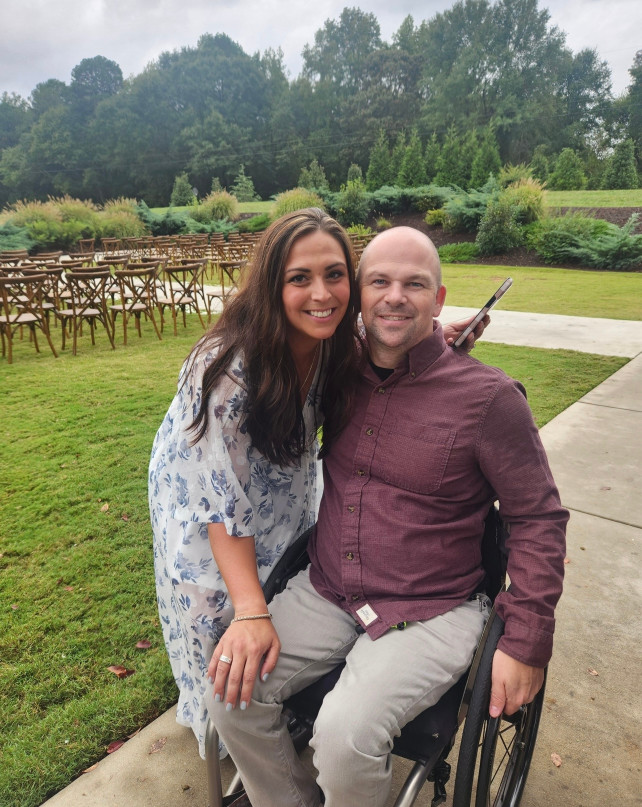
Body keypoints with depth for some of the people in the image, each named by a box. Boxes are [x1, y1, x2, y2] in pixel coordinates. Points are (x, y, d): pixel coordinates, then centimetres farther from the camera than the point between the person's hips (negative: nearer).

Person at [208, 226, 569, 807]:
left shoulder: (489, 396, -11)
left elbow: (539, 519, -5)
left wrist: (528, 643, -8)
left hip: (430, 612, -4)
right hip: (325, 592, 5)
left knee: (345, 736, -24)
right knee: (231, 690, -10)